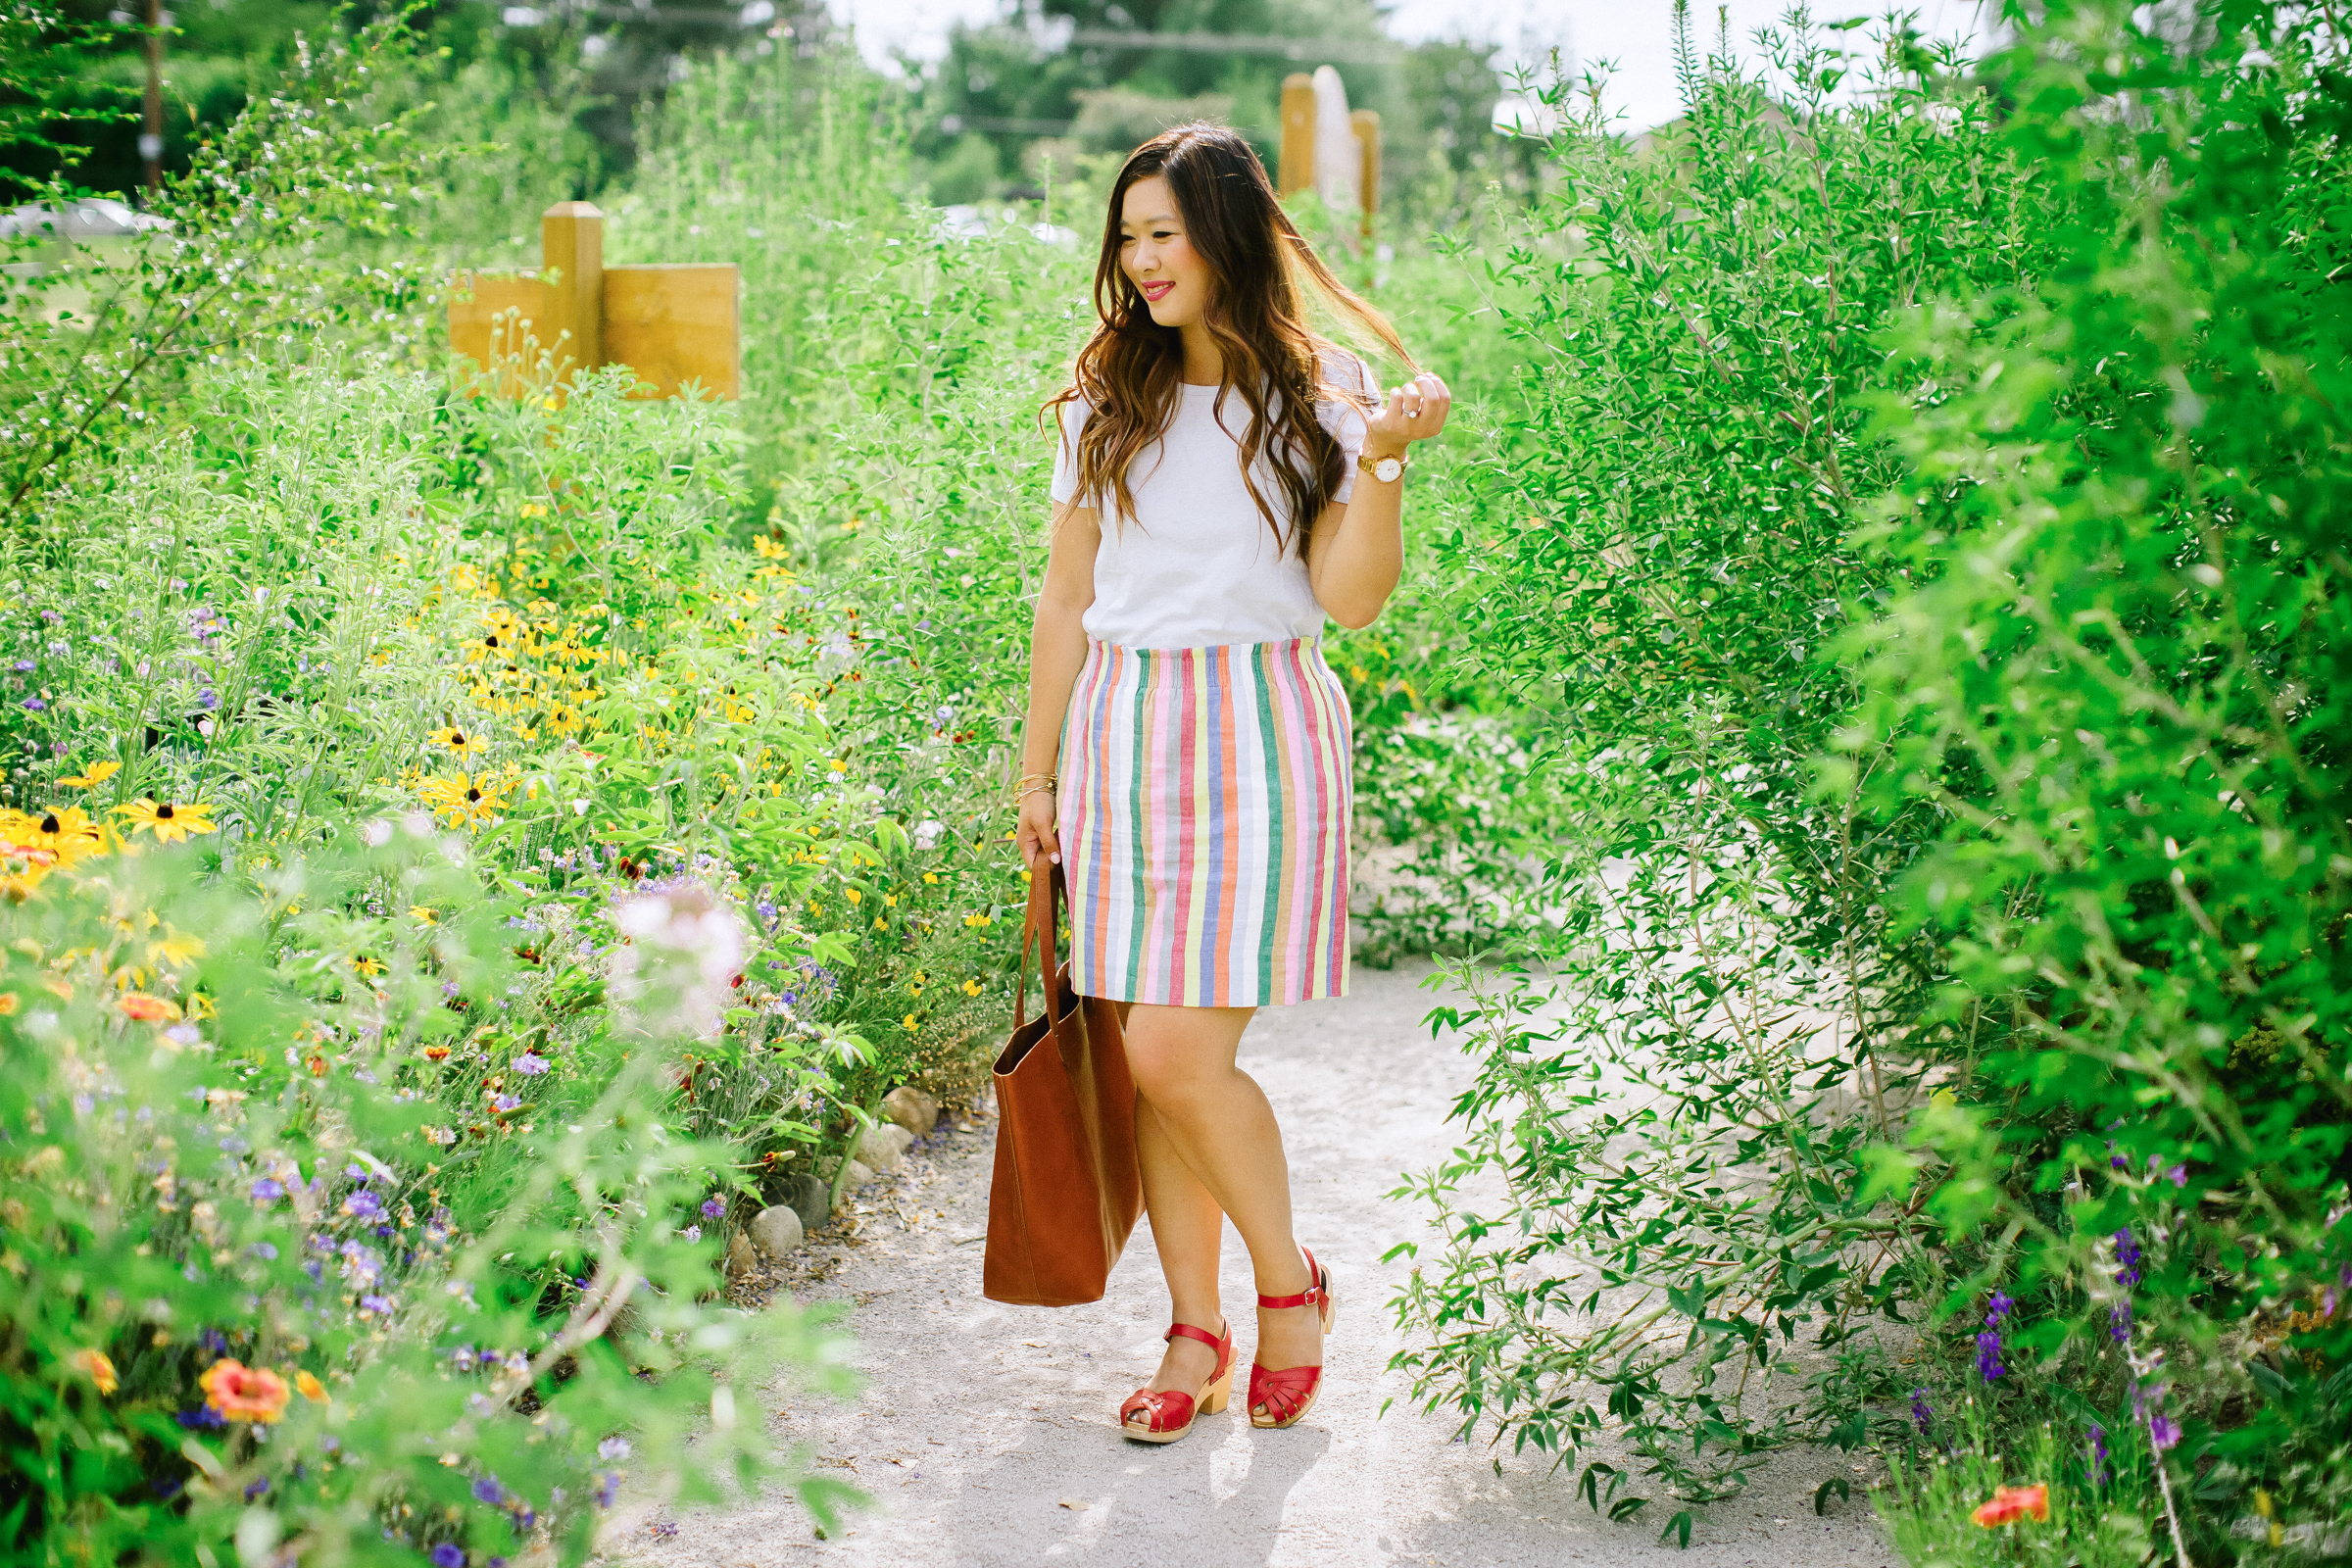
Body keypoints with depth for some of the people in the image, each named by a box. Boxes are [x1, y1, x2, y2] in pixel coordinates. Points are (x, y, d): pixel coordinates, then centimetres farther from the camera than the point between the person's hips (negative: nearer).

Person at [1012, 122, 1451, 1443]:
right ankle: (1197, 1331, 17)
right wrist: (1037, 776, 14)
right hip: (1124, 734, 4)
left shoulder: (1321, 394, 1)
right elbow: (1067, 601, 14)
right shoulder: (1106, 397, 10)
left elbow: (1352, 601, -7)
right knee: (1145, 1061, 3)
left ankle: (1290, 1279, 13)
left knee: (1180, 1053, -12)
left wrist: (1383, 460, -21)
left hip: (1259, 732, -4)